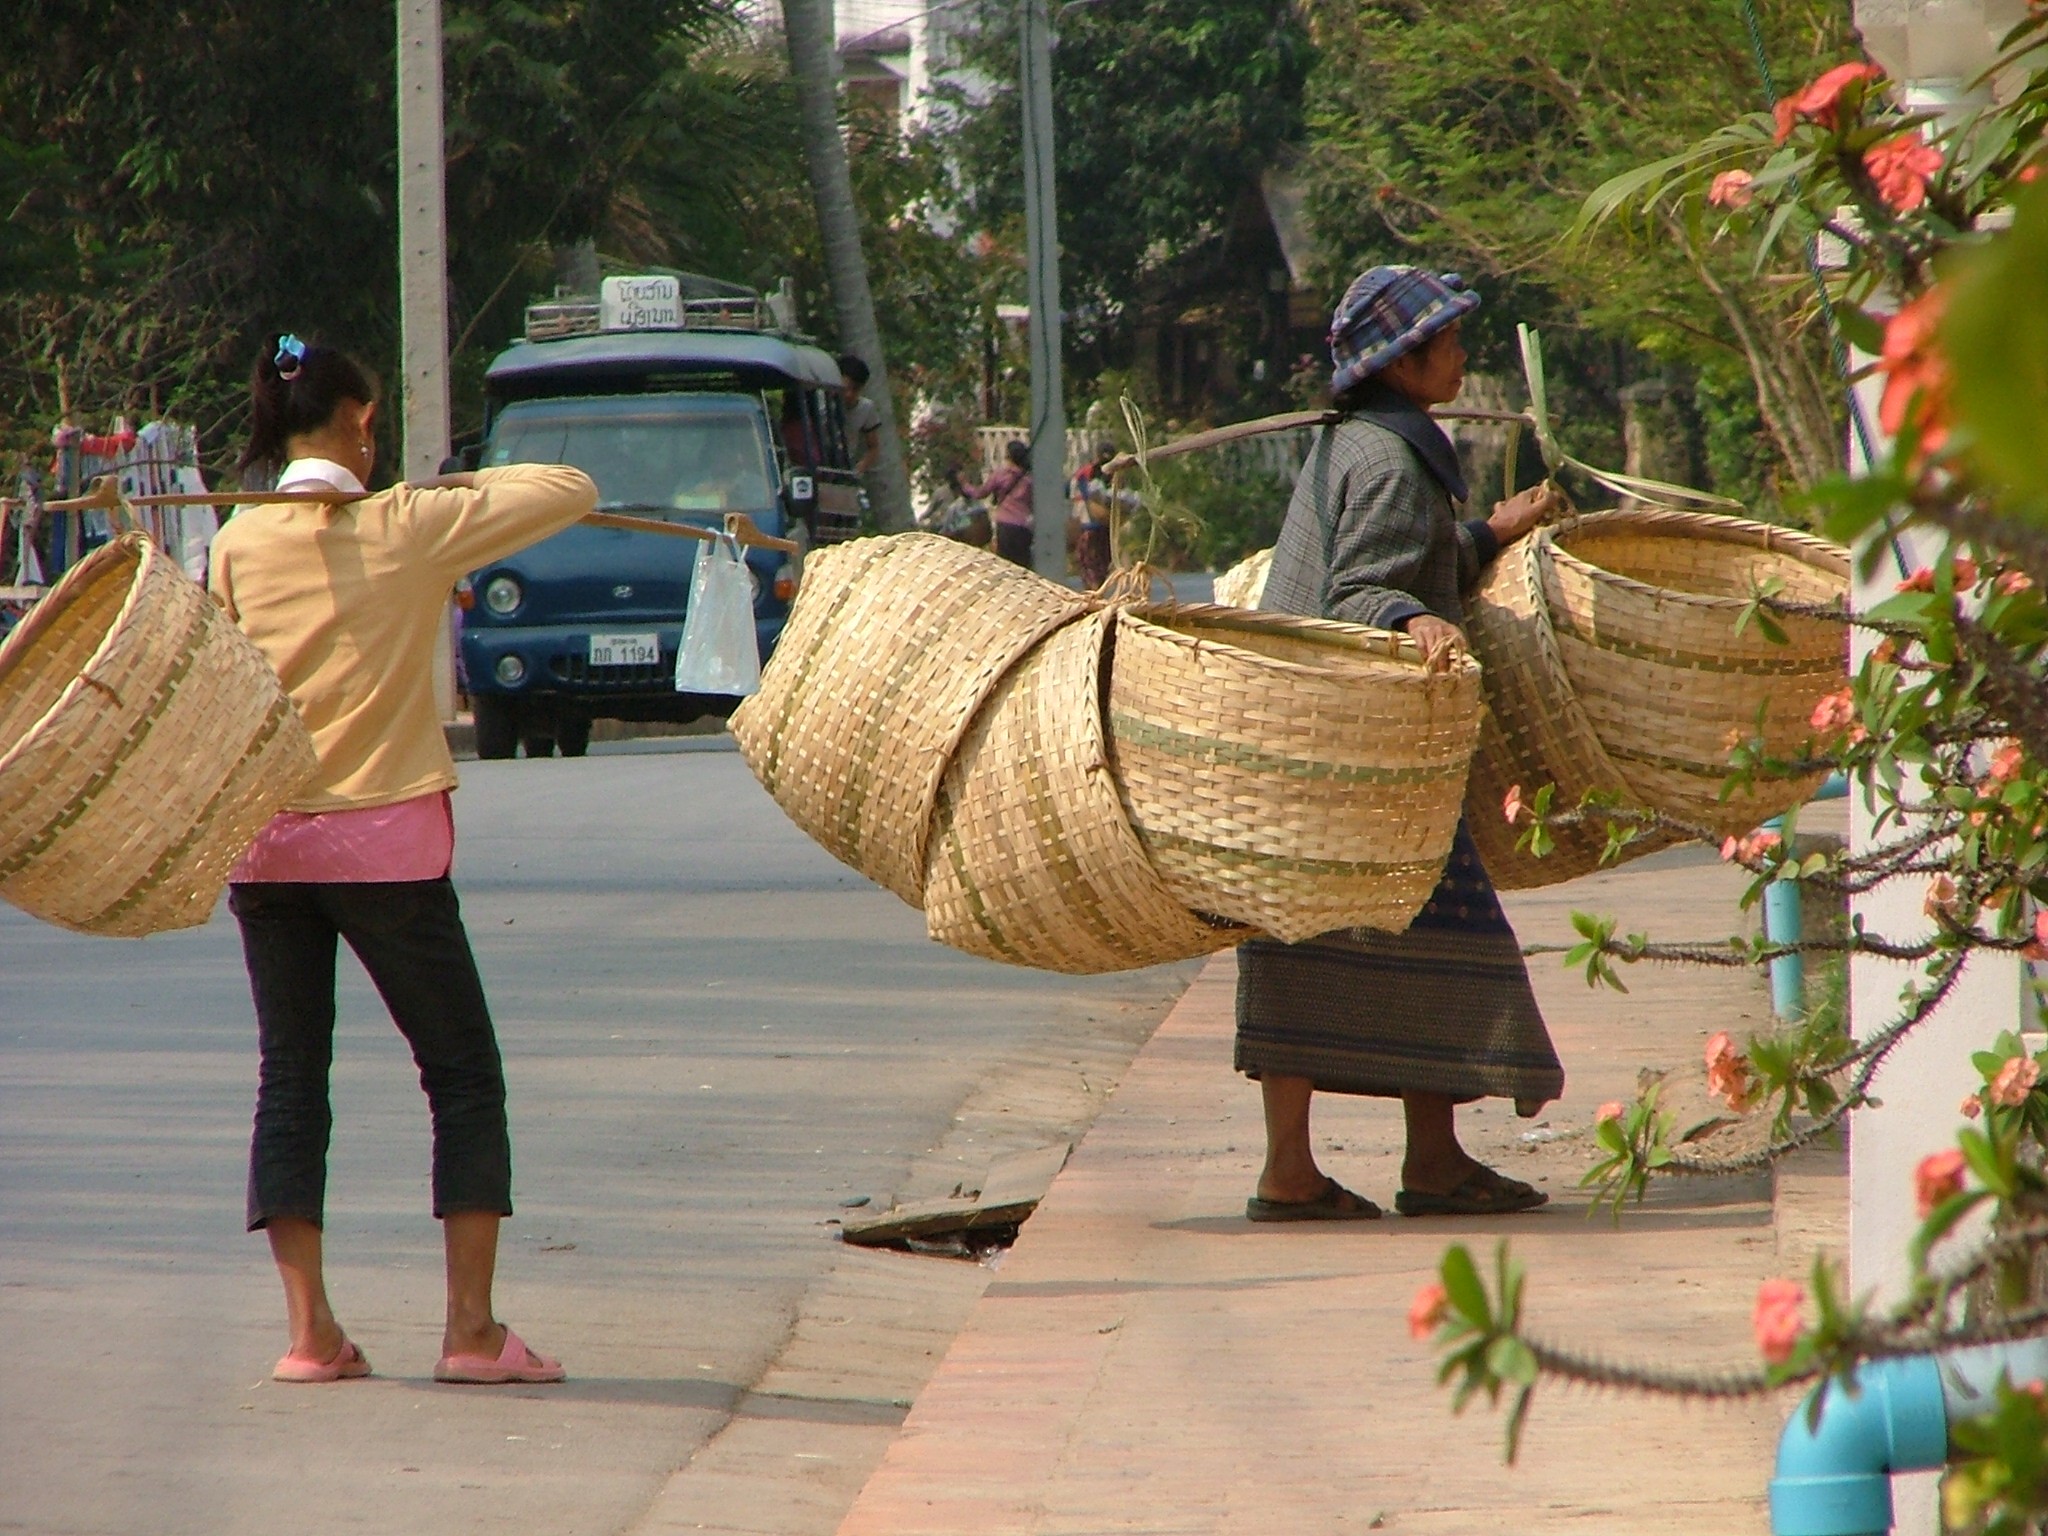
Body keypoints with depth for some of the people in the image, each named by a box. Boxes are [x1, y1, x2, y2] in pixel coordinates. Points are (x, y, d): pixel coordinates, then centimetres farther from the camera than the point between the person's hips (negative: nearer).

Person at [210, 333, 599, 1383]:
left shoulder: (239, 543, 2)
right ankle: (471, 1329, -2)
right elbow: (571, 491, -1)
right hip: (387, 842, -3)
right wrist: (461, 486, 13)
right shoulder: (410, 528, -6)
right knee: (464, 1076, 6)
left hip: (264, 847, 3)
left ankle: (309, 1330, 3)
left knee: (289, 1080, 10)